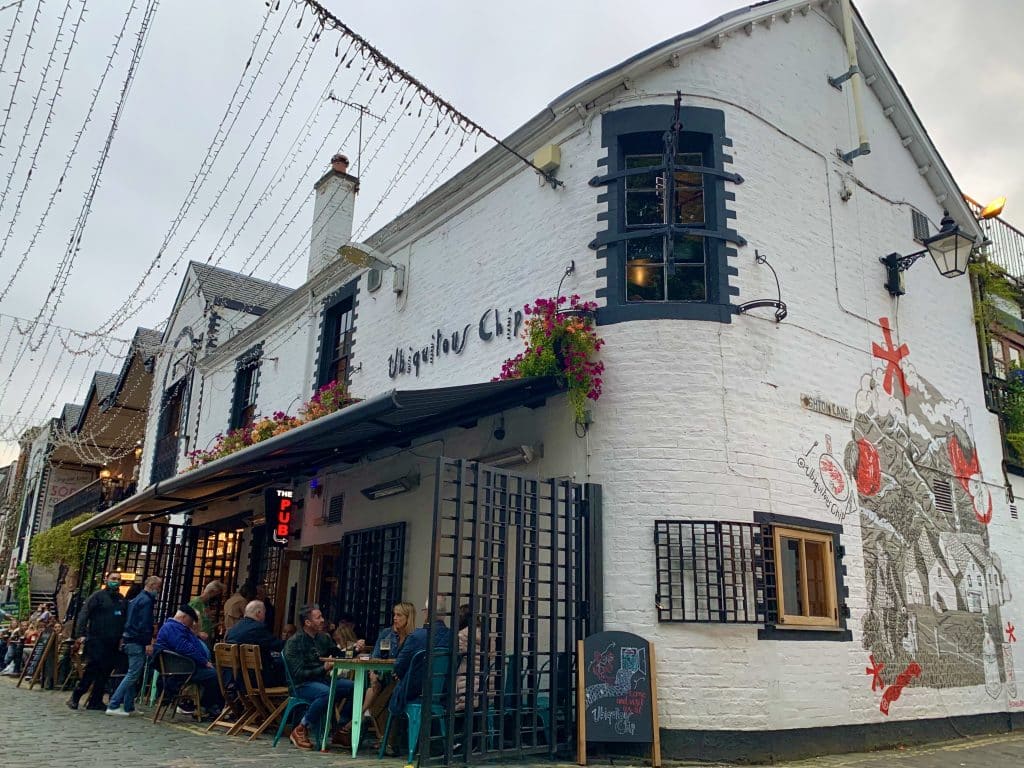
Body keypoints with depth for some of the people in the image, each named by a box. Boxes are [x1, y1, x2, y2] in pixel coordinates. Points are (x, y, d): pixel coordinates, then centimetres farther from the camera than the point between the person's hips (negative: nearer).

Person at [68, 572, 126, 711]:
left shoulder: (121, 599, 15)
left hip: (112, 643, 5)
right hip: (96, 640, -5)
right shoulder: (98, 595, -2)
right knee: (92, 669, -7)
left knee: (105, 672, 6)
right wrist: (81, 634, -16)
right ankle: (75, 697, 7)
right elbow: (84, 615, -7)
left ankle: (96, 701, 13)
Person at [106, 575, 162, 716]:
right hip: (137, 642, -10)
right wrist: (148, 642, -19)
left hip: (129, 640, 10)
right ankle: (113, 705, -9)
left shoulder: (138, 598, 19)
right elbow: (144, 624, -20)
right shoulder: (146, 600, -13)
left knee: (133, 674, 13)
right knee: (133, 674, -8)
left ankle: (128, 707, 16)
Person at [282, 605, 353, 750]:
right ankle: (300, 731, -19)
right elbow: (298, 674, -15)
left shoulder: (324, 638, 12)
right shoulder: (294, 643, -8)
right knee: (326, 692, -37)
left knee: (353, 687, -14)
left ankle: (341, 731, -2)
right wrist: (323, 669, -25)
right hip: (302, 685, -7)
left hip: (322, 680, 7)